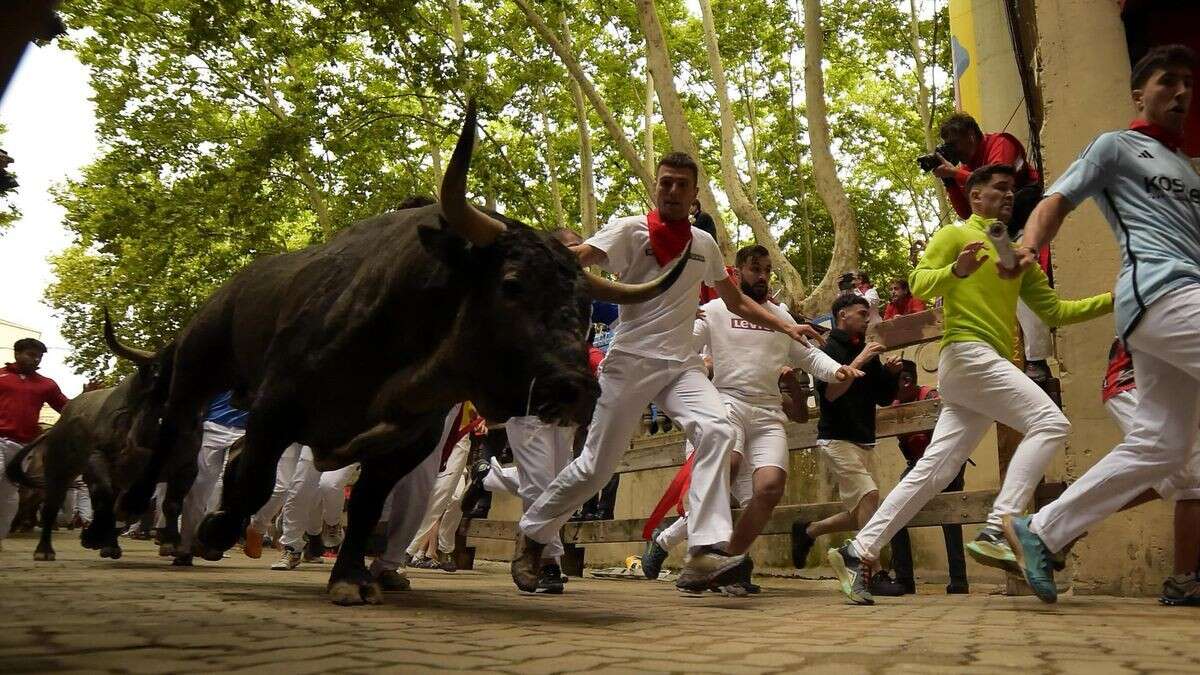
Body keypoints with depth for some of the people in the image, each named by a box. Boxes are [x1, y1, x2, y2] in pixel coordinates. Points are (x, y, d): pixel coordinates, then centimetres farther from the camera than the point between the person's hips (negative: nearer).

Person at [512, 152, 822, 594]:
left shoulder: (704, 244, 13)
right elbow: (575, 257, -20)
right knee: (596, 465, -1)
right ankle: (532, 534, 23)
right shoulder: (631, 230, -2)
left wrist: (785, 327, 17)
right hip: (631, 360, -4)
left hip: (681, 363, 4)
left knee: (716, 430, -24)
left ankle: (705, 554, -28)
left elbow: (736, 300, 25)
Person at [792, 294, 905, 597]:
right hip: (837, 438, -8)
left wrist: (891, 373, -1)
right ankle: (875, 574, -20)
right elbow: (830, 393, -19)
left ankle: (807, 531, 27)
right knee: (869, 494, -22)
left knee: (860, 516, 7)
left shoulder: (866, 351, 15)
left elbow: (885, 398, 17)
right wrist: (859, 362, -20)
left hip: (863, 441, 8)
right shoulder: (829, 349, -6)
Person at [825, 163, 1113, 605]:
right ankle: (997, 531, -23)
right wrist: (957, 271, -27)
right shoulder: (955, 234, 6)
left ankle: (857, 553, 0)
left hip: (993, 366, 7)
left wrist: (1114, 299, 16)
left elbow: (1054, 310, 25)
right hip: (968, 353, -7)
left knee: (933, 472, 0)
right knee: (1050, 422, -19)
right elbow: (918, 283, -8)